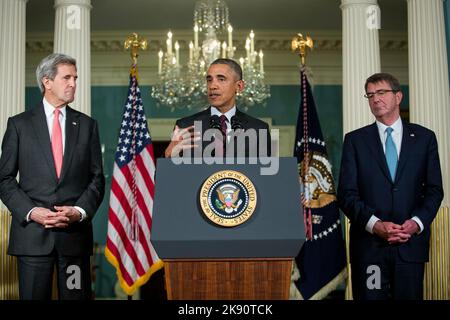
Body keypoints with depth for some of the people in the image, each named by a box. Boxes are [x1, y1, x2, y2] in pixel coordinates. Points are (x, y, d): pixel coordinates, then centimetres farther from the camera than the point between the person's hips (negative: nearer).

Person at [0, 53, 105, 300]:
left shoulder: (87, 125, 10)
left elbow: (97, 178, 8)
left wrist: (80, 211, -7)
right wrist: (30, 212, -10)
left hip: (75, 232, 1)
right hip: (32, 233, -1)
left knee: (76, 296, 5)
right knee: (33, 296, 4)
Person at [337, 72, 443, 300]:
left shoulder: (424, 138, 9)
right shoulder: (355, 140, 6)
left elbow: (434, 190, 7)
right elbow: (347, 194, 0)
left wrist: (417, 223, -9)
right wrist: (375, 224, -14)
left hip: (411, 243, 1)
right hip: (368, 244, -1)